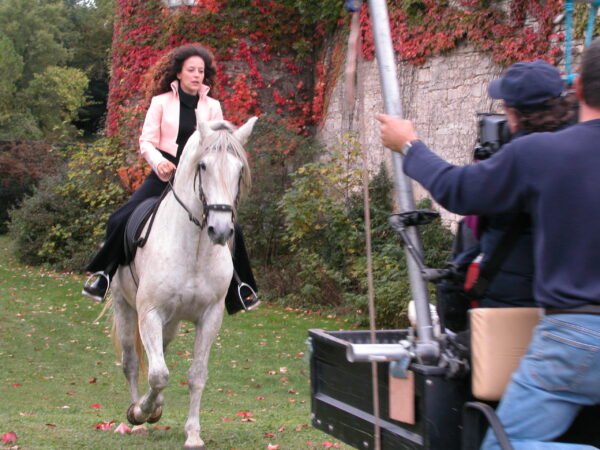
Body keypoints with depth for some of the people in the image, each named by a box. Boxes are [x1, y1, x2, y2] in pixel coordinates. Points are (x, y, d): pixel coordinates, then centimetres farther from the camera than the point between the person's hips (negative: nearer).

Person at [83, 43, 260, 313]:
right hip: (165, 175, -1)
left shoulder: (212, 107, 8)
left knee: (230, 230, -11)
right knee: (121, 220, -18)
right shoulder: (161, 102, 2)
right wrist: (159, 161, -22)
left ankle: (241, 289, 10)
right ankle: (104, 275, 3)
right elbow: (146, 142, -1)